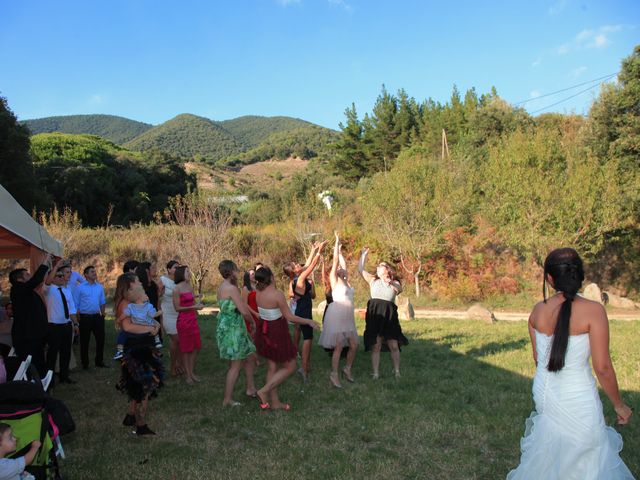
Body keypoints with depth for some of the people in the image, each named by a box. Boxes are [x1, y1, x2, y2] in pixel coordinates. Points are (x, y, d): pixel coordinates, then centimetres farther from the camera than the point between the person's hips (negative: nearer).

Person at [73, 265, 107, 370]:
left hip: (97, 317, 4)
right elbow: (76, 304, -2)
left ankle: (99, 362, 20)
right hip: (85, 317, -4)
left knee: (100, 339, 7)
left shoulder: (100, 287, 8)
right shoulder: (80, 288, -4)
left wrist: (102, 314, 7)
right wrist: (78, 318, -5)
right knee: (84, 341, 6)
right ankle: (85, 363, 18)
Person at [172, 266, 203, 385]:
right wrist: (193, 307, -19)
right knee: (186, 349, 5)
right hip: (183, 320, -6)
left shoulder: (190, 287, 8)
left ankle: (192, 372, 23)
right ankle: (187, 375, 17)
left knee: (196, 347, 9)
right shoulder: (177, 289, -12)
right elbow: (177, 308, -13)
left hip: (193, 320, 6)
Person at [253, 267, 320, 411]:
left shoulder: (258, 293, -5)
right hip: (277, 334, -7)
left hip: (264, 331, 7)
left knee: (272, 367, 17)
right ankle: (264, 391, 2)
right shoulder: (277, 294, -24)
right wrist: (309, 322, -9)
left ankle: (275, 402, 25)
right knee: (290, 367, 9)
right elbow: (290, 317, -19)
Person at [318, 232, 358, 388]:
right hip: (336, 316, -7)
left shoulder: (346, 281, 14)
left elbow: (343, 263, 19)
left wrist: (340, 250, 26)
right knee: (339, 347, -5)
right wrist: (337, 243, -5)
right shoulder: (334, 280, -3)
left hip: (348, 317, 7)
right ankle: (334, 374, 5)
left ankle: (347, 369, 25)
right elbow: (335, 261, -8)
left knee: (354, 345, 7)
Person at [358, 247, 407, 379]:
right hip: (374, 314, 0)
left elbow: (400, 289, -11)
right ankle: (375, 373, 6)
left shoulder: (395, 283, 12)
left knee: (394, 345, 1)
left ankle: (397, 372, 14)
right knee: (375, 346, 0)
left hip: (390, 315, 0)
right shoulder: (373, 280, 15)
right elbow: (360, 269, 9)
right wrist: (364, 254, 4)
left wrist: (392, 283, -31)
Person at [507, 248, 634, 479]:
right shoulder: (593, 311, -18)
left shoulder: (538, 311, -5)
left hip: (544, 391, 5)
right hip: (578, 398, -4)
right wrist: (619, 405, 0)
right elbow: (602, 367, -15)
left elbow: (538, 358, 6)